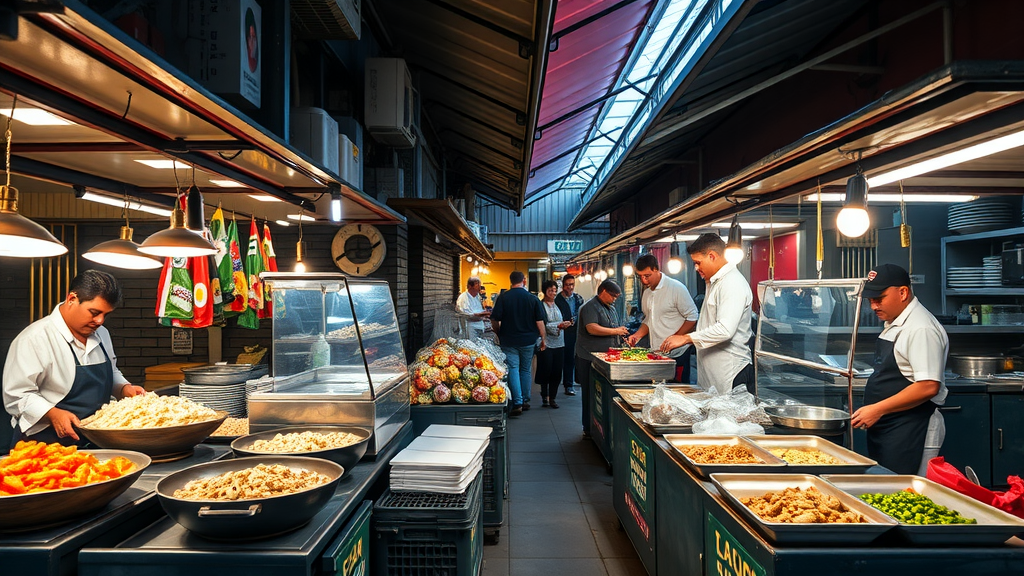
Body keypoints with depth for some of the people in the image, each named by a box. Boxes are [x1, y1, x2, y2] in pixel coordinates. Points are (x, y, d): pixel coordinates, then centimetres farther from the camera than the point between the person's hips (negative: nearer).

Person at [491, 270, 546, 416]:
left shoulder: (503, 297, -6)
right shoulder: (533, 298, -3)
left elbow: (494, 320, -6)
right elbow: (539, 321, -3)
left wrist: (499, 334, 11)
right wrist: (543, 339, 7)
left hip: (508, 340, -2)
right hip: (528, 341, 2)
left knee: (513, 370, -1)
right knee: (525, 370, 14)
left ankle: (517, 403, -8)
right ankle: (526, 401, 22)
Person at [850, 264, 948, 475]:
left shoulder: (921, 329, -17)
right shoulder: (893, 325, 13)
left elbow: (928, 387, -24)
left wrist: (877, 409, -21)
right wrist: (872, 411, 14)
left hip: (910, 432, -9)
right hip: (883, 428, 9)